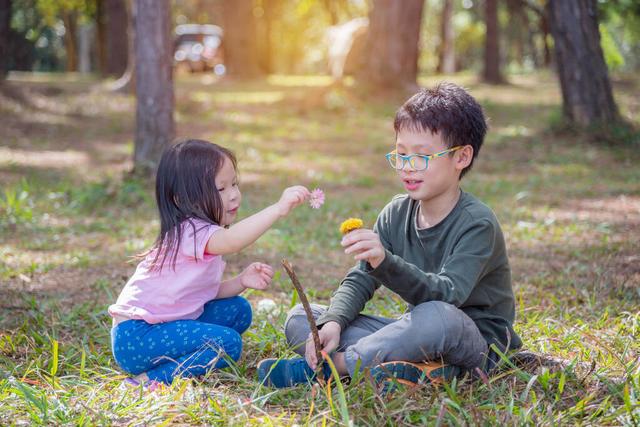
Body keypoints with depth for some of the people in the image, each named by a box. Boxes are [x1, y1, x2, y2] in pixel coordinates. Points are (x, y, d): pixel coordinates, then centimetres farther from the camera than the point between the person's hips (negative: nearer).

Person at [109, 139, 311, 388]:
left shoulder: (201, 231, 9)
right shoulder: (189, 231, -22)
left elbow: (207, 292, 11)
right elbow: (232, 241, -45)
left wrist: (242, 281, -6)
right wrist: (278, 208, -49)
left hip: (161, 324, 10)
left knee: (238, 310, 9)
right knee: (228, 342, -20)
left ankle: (178, 358, 0)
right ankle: (150, 381, -15)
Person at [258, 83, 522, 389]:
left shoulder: (477, 223, -17)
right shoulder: (396, 214, 4)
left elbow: (445, 294, -32)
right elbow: (360, 280, 2)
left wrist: (385, 262, -47)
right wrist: (333, 322, -18)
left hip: (477, 347, -6)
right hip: (418, 336, 7)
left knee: (439, 317, -43)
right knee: (300, 320, -4)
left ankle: (334, 363, -24)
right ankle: (417, 368, -24)